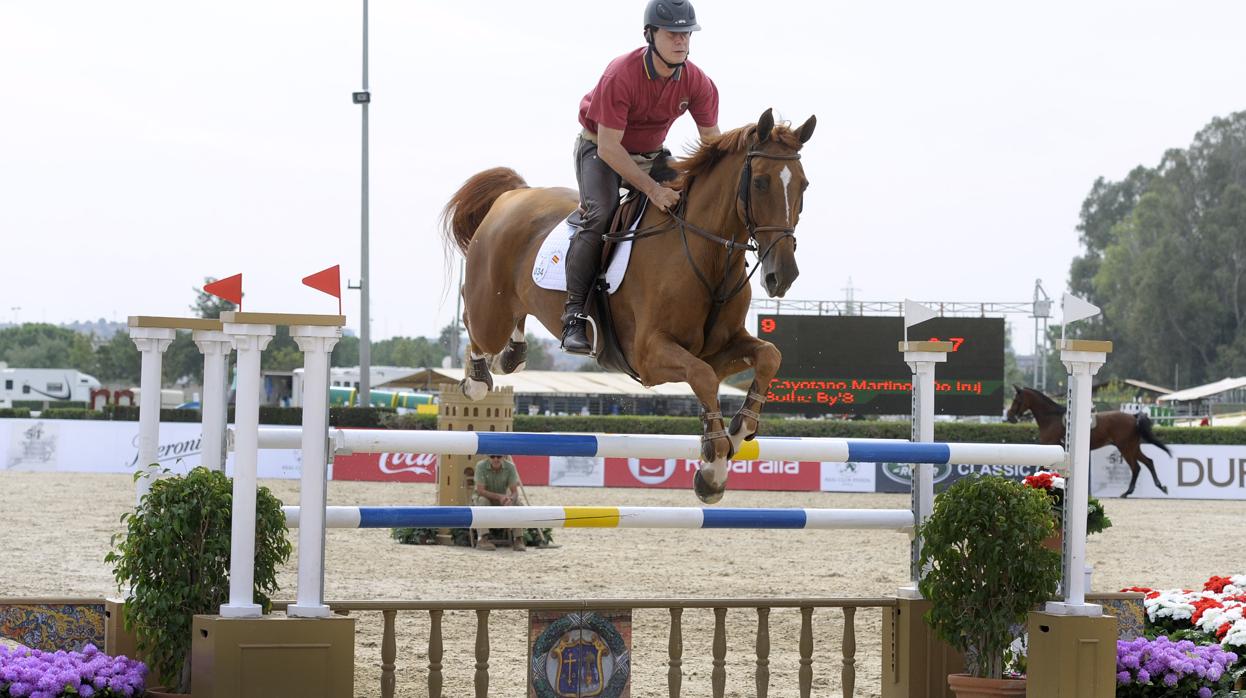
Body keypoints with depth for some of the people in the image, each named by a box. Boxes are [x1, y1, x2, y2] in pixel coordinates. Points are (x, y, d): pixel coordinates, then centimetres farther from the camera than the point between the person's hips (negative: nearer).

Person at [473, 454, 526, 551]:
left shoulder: (510, 466, -17)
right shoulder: (481, 466, -22)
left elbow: (515, 492, -18)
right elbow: (480, 491, -27)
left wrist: (510, 499, -42)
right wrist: (499, 496, -39)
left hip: (503, 499, 2)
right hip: (486, 498, -2)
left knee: (516, 502, -26)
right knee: (483, 500, -35)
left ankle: (518, 539, -22)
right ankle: (484, 539, -36)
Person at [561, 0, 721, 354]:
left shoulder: (697, 83, -15)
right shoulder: (620, 75, -30)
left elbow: (712, 141, -6)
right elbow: (609, 147, -30)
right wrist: (652, 189, -37)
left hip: (652, 154, 6)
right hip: (600, 149, -6)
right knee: (599, 215, -29)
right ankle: (574, 314, -27)